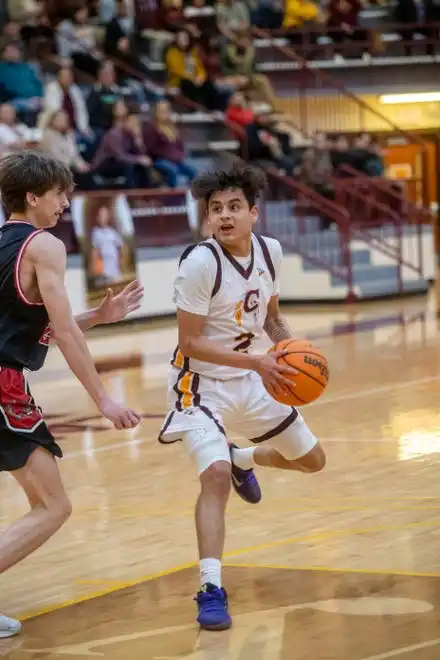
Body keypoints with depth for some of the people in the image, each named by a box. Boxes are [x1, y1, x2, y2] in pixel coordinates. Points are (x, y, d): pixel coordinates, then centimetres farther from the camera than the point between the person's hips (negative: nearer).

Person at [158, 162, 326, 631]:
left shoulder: (270, 252, -5)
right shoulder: (200, 262, -23)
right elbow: (190, 343, -21)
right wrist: (257, 362, -26)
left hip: (250, 380, 7)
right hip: (201, 383, -7)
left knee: (312, 460, 16)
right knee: (216, 475, -28)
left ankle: (243, 460, 46)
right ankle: (211, 589, -24)